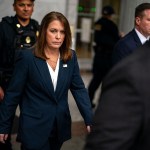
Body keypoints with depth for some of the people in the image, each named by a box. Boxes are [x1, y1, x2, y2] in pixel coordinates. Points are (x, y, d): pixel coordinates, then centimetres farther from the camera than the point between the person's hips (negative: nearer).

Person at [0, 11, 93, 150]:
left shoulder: (71, 57, -1)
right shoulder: (27, 56, -13)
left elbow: (79, 88, -3)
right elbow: (13, 93, -9)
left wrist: (89, 119, -13)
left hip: (61, 126, 5)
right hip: (34, 127, -4)